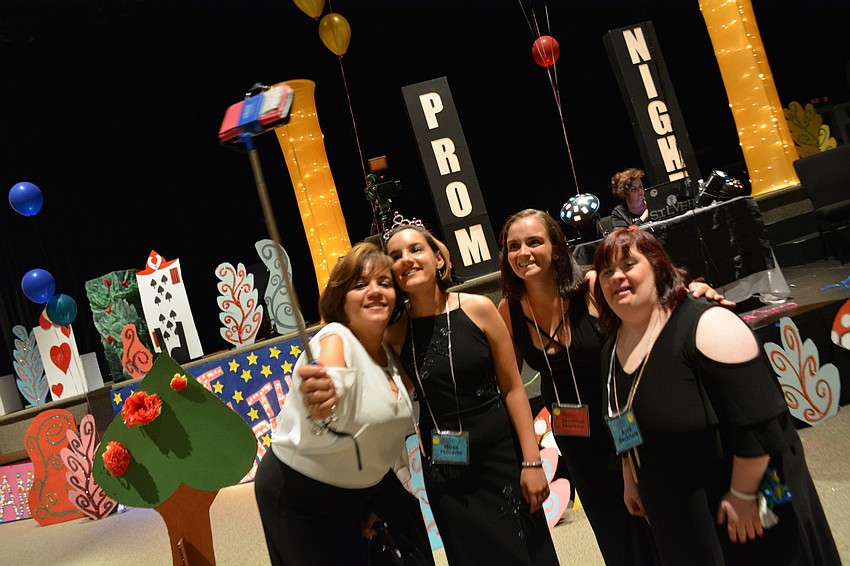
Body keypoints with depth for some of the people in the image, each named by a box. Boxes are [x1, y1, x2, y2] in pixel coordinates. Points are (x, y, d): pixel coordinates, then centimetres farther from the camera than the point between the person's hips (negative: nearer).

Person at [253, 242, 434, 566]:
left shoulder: (391, 357, -2)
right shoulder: (335, 340, -24)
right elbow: (315, 441, -40)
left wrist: (377, 502, 10)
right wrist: (320, 414, -61)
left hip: (364, 488, 7)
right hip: (299, 496, -7)